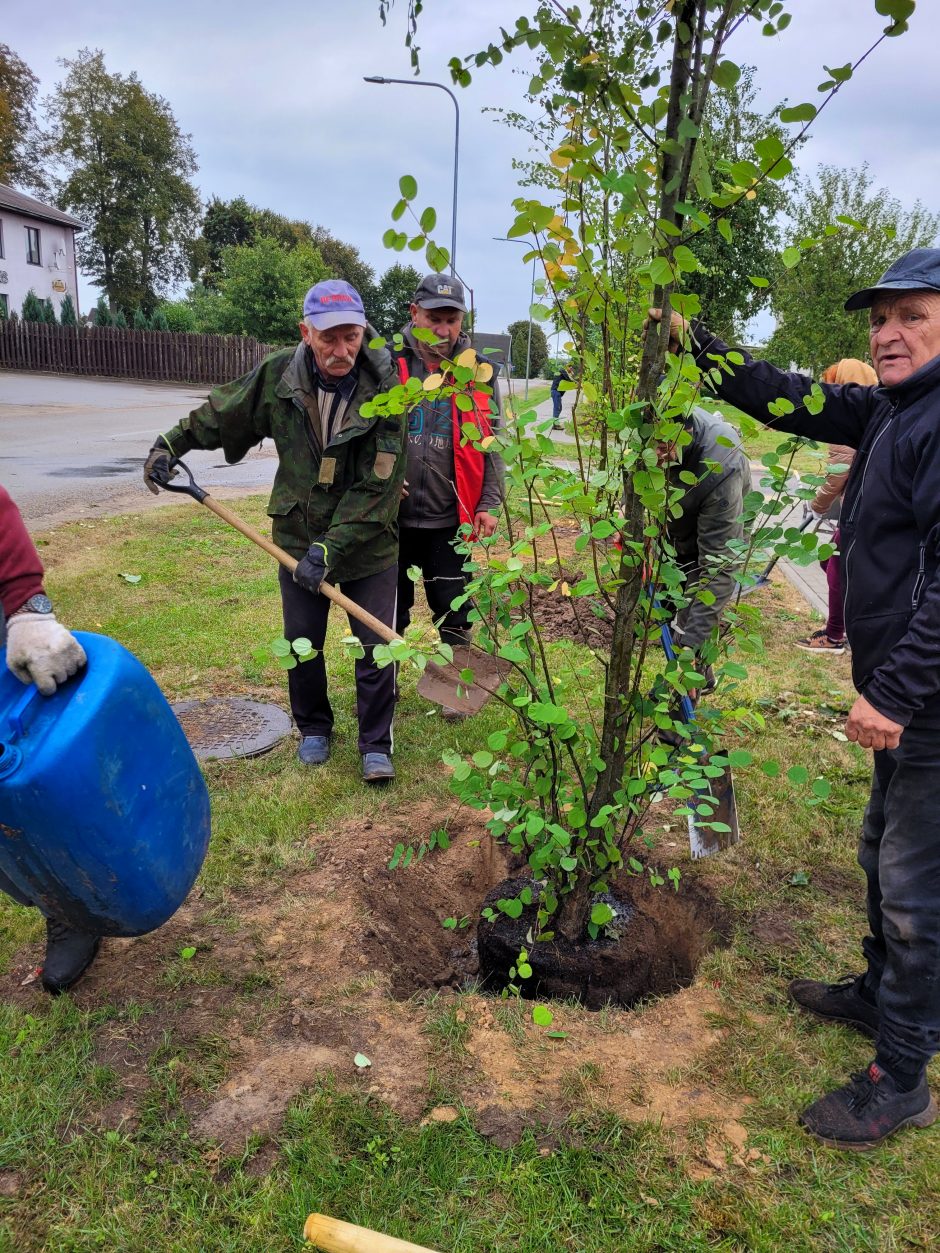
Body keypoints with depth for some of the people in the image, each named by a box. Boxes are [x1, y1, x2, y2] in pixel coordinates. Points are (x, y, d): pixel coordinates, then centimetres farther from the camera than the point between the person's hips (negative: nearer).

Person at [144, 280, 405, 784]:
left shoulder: (385, 390, -19)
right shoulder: (278, 375, -10)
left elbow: (375, 487, -21)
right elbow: (220, 413, 10)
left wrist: (330, 549, -24)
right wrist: (170, 443, 6)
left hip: (368, 543, -2)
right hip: (297, 538, 3)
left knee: (374, 646, 3)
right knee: (302, 643, 14)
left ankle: (376, 744, 21)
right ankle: (313, 728, 36)